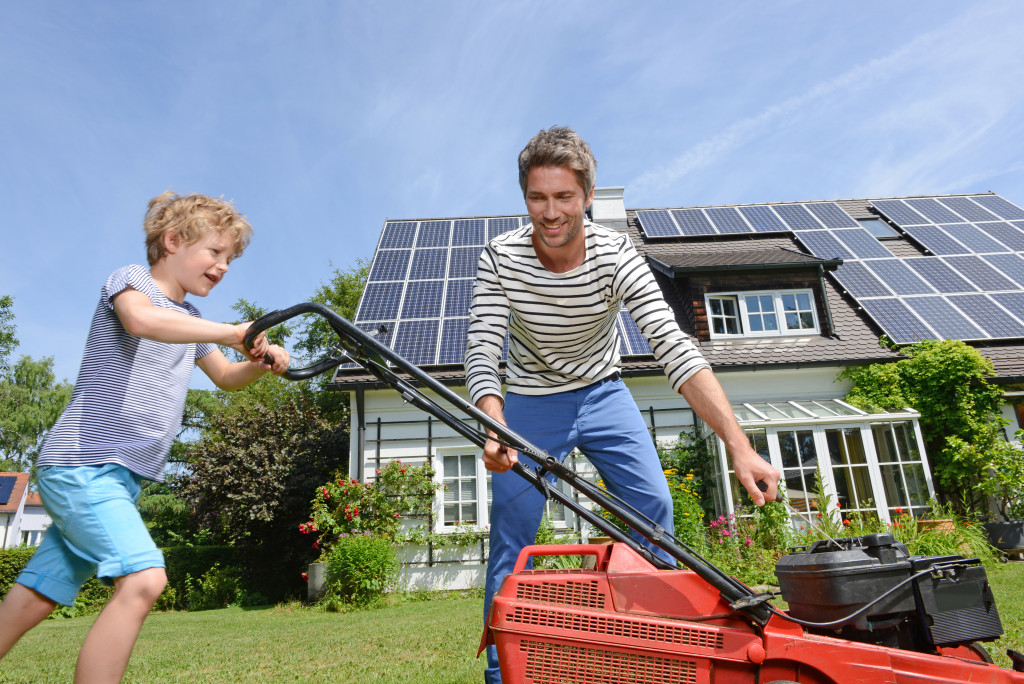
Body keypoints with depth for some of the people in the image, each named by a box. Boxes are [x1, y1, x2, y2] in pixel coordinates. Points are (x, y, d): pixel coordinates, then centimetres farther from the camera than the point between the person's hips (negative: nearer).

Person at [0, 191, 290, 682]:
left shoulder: (188, 321, 21)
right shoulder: (129, 278, -3)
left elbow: (226, 377, 25)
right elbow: (143, 319, -28)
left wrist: (259, 362, 3)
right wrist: (230, 332, -29)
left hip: (120, 477, 8)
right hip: (82, 463, -8)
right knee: (143, 578, -23)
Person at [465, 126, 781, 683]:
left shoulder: (616, 256, -22)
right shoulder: (500, 259, -21)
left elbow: (674, 348, -31)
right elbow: (482, 355, -27)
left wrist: (739, 445, -41)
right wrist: (494, 429, -48)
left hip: (602, 392, 1)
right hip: (530, 402, -1)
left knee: (653, 506, -7)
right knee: (511, 529, -6)